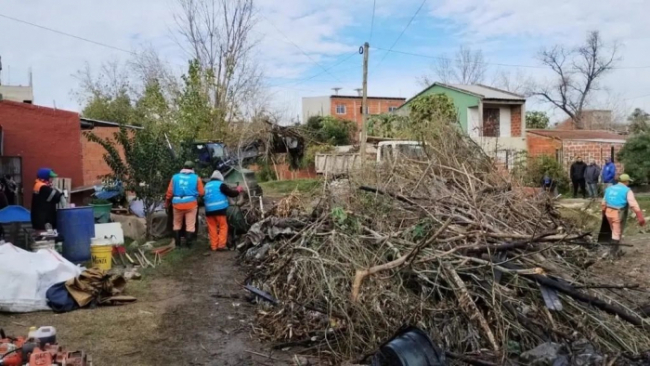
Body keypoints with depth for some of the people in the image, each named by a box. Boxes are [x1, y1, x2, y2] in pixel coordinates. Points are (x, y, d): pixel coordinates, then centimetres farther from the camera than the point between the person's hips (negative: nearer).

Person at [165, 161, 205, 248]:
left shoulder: (175, 177, 7)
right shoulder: (196, 178, 1)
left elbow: (170, 191, 5)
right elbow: (202, 192, -3)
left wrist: (167, 202, 19)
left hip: (177, 203, 3)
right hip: (191, 203, -2)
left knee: (177, 224, 17)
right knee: (190, 224, 5)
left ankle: (177, 243, 23)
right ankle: (189, 243, 5)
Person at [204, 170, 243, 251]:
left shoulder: (206, 186, 16)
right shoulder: (221, 184, -2)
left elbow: (204, 197, 27)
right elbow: (231, 193, -3)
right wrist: (238, 190, 14)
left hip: (209, 210, 5)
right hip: (219, 209, -5)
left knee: (212, 228, 8)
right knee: (223, 226, 3)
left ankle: (213, 246, 9)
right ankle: (221, 245, -5)